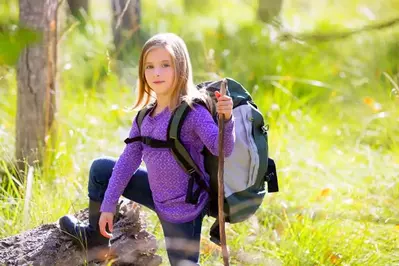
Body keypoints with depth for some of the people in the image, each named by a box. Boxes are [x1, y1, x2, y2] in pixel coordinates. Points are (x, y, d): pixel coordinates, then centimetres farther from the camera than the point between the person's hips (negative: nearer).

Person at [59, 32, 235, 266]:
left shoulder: (192, 112, -23)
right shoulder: (146, 116, -1)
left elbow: (222, 149, -34)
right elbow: (129, 159, 4)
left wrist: (226, 120, -54)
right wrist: (108, 205, 3)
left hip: (183, 209, -8)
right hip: (159, 196, 8)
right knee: (100, 169, 19)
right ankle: (96, 237, 34)